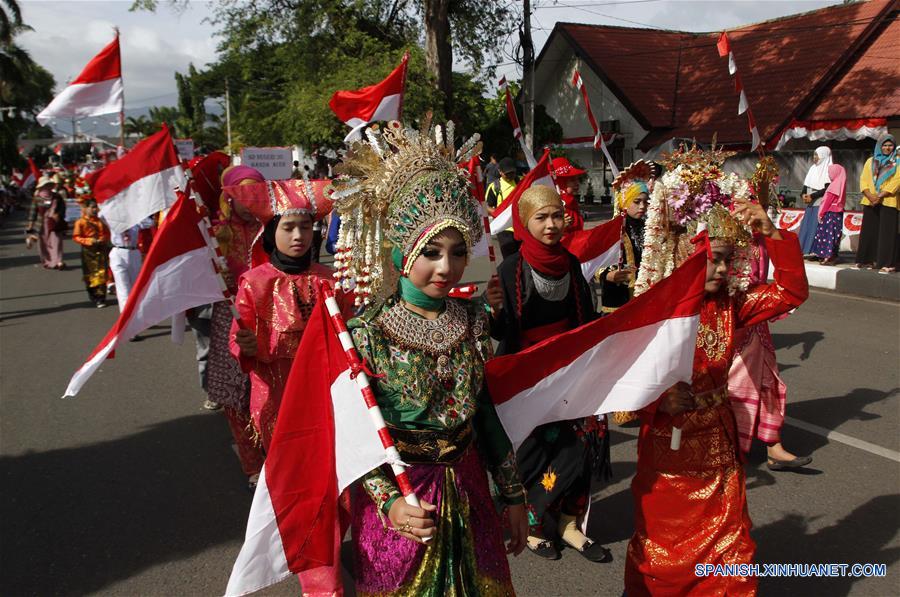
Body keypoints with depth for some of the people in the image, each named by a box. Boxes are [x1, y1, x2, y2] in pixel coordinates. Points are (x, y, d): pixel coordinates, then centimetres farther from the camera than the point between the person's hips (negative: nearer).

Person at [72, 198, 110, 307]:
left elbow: (107, 233, 14)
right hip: (88, 251, -2)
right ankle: (94, 298, 18)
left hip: (101, 250, 2)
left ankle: (101, 298, 0)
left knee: (101, 274, -4)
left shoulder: (100, 221, 6)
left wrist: (103, 239, -7)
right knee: (90, 276, 5)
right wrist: (88, 241, -17)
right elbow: (76, 237, -4)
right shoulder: (80, 222, -3)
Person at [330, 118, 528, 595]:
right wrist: (389, 502, -23)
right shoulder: (368, 329, -17)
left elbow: (486, 411, 2)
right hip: (398, 494, -3)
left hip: (466, 489, 4)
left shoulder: (472, 318, -5)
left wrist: (512, 493, 6)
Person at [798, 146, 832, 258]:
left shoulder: (828, 169, -8)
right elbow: (806, 184, 14)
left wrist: (812, 196, -16)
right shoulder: (813, 168, 14)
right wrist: (804, 194, -4)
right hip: (810, 203, 7)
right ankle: (805, 250, 9)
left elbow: (827, 189, -15)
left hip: (821, 203, -7)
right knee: (806, 226, 5)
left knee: (816, 226, -9)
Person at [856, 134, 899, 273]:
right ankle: (867, 260, 10)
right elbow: (863, 180, 6)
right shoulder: (870, 161, 15)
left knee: (887, 233, -7)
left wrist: (880, 196, -15)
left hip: (888, 202, -3)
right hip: (870, 202, 3)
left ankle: (887, 263, -7)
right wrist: (870, 196, -11)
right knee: (869, 231, 3)